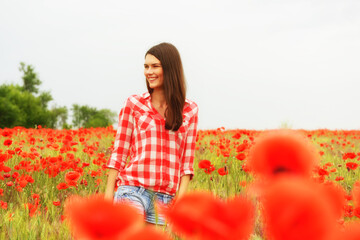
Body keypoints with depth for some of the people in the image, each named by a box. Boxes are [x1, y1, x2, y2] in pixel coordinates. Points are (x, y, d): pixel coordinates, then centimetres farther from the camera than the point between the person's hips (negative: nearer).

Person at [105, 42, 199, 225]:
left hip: (166, 197, 1)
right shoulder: (133, 104, 9)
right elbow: (119, 152, 7)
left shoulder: (189, 111, 10)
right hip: (133, 189, -1)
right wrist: (108, 196, 2)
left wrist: (180, 197, -4)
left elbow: (187, 159, 8)